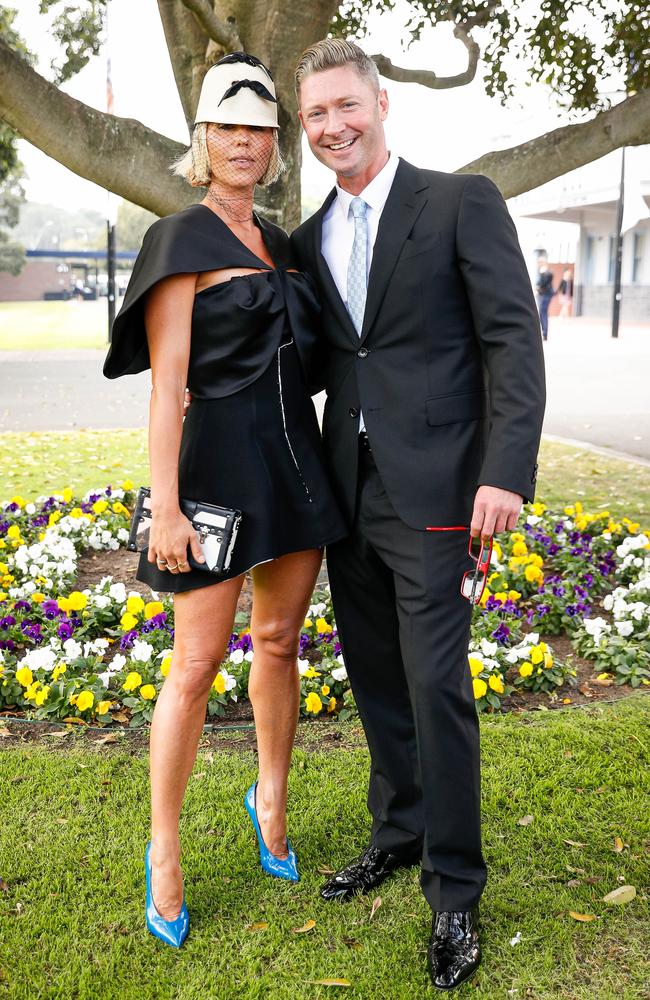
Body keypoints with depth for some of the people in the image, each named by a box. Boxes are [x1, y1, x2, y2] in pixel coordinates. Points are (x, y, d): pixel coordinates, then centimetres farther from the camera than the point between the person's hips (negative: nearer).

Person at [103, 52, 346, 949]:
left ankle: (271, 799, 34)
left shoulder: (278, 243, 13)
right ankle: (165, 850, 14)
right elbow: (166, 384, -14)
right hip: (221, 464, -6)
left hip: (296, 462, 7)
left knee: (280, 641, 15)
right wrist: (164, 508, -18)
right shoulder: (180, 241, -8)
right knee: (198, 664, -1)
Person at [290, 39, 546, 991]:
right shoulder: (310, 241, 13)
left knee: (436, 684, -3)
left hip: (431, 487, -6)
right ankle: (400, 830, 35)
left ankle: (455, 891, 13)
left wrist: (508, 470, -20)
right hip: (348, 488, 6)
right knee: (375, 674, 15)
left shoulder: (461, 201, -4)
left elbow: (513, 338, -10)